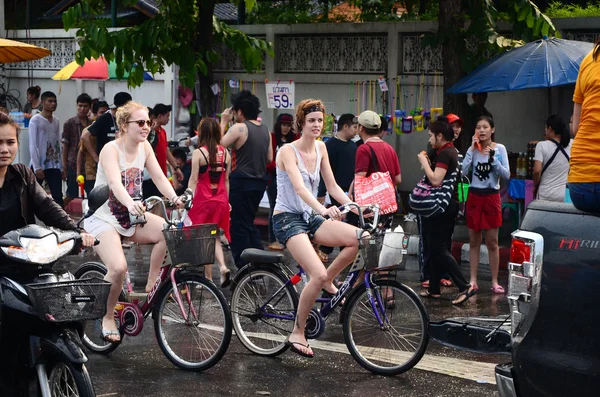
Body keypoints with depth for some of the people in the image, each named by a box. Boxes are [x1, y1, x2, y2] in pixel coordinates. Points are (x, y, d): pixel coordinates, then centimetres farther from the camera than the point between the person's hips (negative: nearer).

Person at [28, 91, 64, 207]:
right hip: (39, 166, -5)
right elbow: (33, 145, -11)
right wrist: (37, 167, -17)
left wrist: (61, 167, 11)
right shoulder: (35, 120, -7)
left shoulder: (56, 121, 11)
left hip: (54, 166, 5)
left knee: (58, 196, -1)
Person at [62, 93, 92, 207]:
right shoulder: (70, 123, -3)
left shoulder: (92, 124, 6)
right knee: (71, 195, 2)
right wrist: (64, 164, -6)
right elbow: (65, 145, -2)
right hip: (74, 163, -3)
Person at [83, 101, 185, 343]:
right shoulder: (111, 149, -19)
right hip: (103, 218, -6)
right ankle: (108, 318, -2)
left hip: (131, 216, 6)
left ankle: (151, 286, -2)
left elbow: (159, 177, -8)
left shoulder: (144, 147, 1)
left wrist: (175, 198, -28)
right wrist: (131, 203, -55)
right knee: (118, 268, -27)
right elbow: (115, 183, -35)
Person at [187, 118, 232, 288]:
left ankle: (209, 277, 10)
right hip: (220, 200, 4)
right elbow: (226, 180, 7)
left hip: (203, 199, -4)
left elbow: (193, 180, -10)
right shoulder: (225, 153, 2)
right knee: (215, 236, 17)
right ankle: (223, 266, -5)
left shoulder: (198, 153, -10)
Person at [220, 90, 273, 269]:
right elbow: (269, 158, 12)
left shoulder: (239, 128, -13)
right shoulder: (265, 130, 8)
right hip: (260, 181, 7)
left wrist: (223, 122, -4)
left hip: (241, 182, -7)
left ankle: (243, 266, 2)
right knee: (249, 223, 20)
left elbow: (219, 145, -12)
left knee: (238, 226, 1)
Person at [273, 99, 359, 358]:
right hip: (287, 218, -7)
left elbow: (332, 186, 8)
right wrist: (323, 209, -46)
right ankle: (297, 334, -8)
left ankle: (328, 281, 6)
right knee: (318, 275, -25)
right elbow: (300, 188, -30)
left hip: (310, 218, 7)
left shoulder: (320, 148, 7)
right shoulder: (288, 151, -14)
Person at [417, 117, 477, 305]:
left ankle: (465, 287, -12)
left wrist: (424, 162, -15)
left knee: (438, 249, -8)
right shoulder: (451, 151, 15)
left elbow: (436, 180, -25)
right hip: (447, 206, 10)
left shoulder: (444, 153, -16)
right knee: (435, 248, 14)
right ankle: (434, 289, 20)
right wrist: (428, 164, 7)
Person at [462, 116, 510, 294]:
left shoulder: (499, 148, -3)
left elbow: (506, 175, -10)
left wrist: (493, 158, -19)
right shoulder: (473, 149, 2)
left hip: (491, 197, -2)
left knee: (492, 242, 2)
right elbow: (463, 171, -12)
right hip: (474, 196, 2)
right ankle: (473, 280, 12)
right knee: (474, 241, 7)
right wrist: (472, 149, -12)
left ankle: (495, 281, 7)